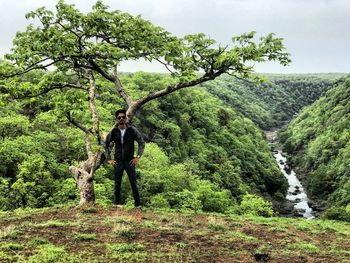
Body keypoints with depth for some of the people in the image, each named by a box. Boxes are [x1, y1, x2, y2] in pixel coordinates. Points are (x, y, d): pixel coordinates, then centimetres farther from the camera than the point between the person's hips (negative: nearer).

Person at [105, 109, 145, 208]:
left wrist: (138, 157, -7)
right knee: (117, 183, 7)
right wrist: (109, 159, 4)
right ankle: (117, 203, 18)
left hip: (130, 161, -1)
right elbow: (106, 145, 10)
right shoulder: (113, 131, 2)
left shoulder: (132, 130, -2)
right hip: (118, 161, 2)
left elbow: (141, 142, -1)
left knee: (133, 183, -2)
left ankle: (138, 204, 3)